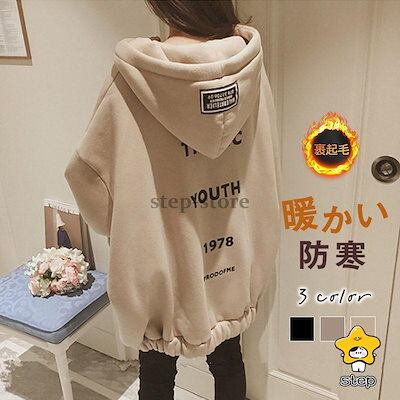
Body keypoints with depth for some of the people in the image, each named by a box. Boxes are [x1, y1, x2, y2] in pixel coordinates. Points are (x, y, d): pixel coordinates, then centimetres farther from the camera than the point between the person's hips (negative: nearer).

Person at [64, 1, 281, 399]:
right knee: (227, 360, 26)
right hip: (232, 261, 4)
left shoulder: (133, 78, -22)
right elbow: (262, 165, -2)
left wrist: (124, 228, 4)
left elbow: (88, 176, -14)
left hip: (161, 265, -3)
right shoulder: (249, 68, -12)